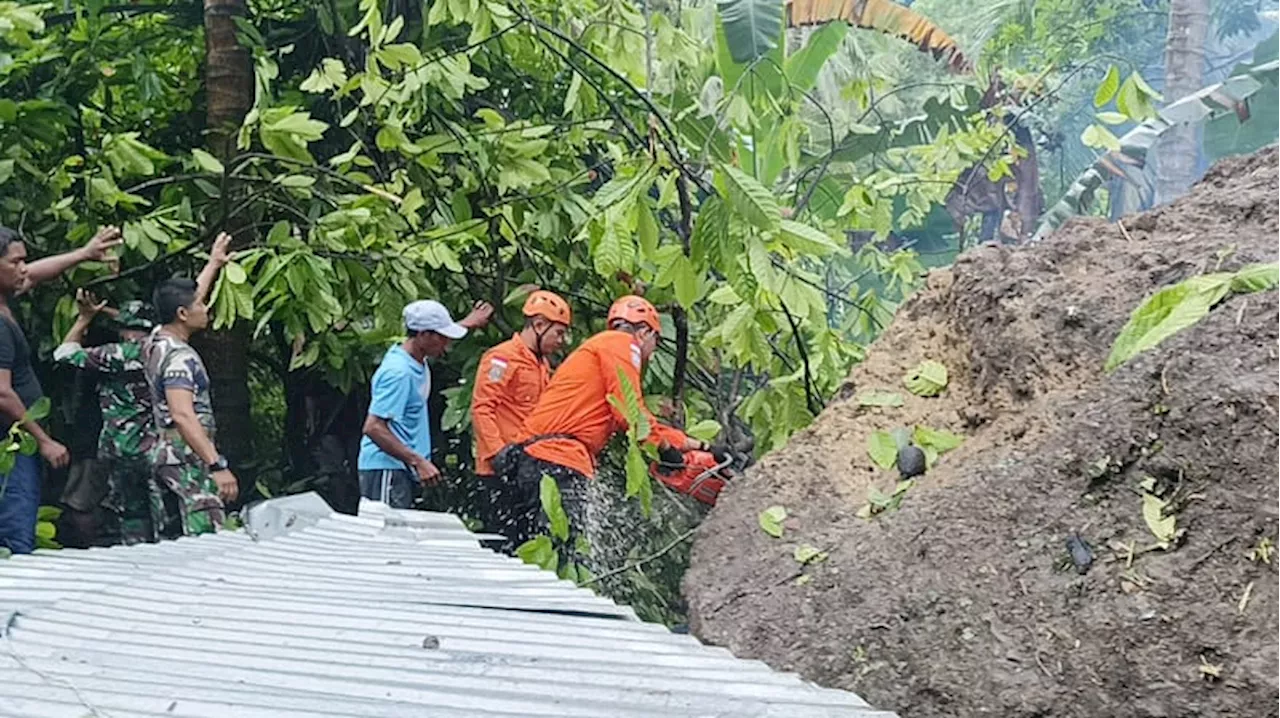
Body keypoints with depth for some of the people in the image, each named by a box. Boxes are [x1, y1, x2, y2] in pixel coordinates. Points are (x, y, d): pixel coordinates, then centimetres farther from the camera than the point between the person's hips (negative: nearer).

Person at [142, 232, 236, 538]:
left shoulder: (155, 343, 13)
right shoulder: (179, 357, -16)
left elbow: (186, 298, 31)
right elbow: (183, 416, -26)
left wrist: (214, 264, 43)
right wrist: (218, 466, -31)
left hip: (162, 457, 10)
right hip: (188, 461, -10)